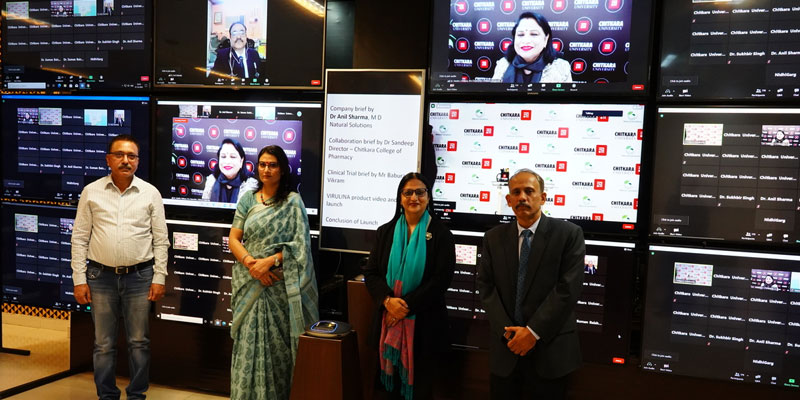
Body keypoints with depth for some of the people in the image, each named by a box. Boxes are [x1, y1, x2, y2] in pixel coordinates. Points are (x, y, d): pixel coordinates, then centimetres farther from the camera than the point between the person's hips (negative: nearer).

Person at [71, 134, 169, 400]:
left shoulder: (150, 193, 1)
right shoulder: (91, 192, 2)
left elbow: (161, 240, 2)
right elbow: (80, 238, 3)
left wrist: (159, 278, -2)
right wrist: (79, 279, -1)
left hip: (139, 277, 0)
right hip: (101, 277, 1)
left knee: (139, 342, 8)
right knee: (104, 344, 10)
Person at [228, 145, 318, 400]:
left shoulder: (293, 202, -2)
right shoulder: (248, 199, 8)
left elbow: (299, 246, -6)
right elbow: (233, 239, 6)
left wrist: (269, 261, -17)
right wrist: (251, 263, -11)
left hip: (280, 284, -3)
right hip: (250, 284, 3)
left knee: (277, 343, 2)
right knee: (249, 341, 4)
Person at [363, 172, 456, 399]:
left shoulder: (441, 234, -3)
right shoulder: (386, 231, 7)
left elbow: (442, 278, -11)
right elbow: (371, 272, 2)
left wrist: (407, 306, -16)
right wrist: (388, 299, -16)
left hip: (424, 322, -2)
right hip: (388, 320, 3)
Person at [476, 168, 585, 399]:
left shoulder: (569, 234, -5)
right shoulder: (494, 238, 6)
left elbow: (568, 288, -11)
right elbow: (486, 286, 3)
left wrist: (534, 331, -14)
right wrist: (506, 330, -9)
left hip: (550, 350, -3)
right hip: (505, 349, 3)